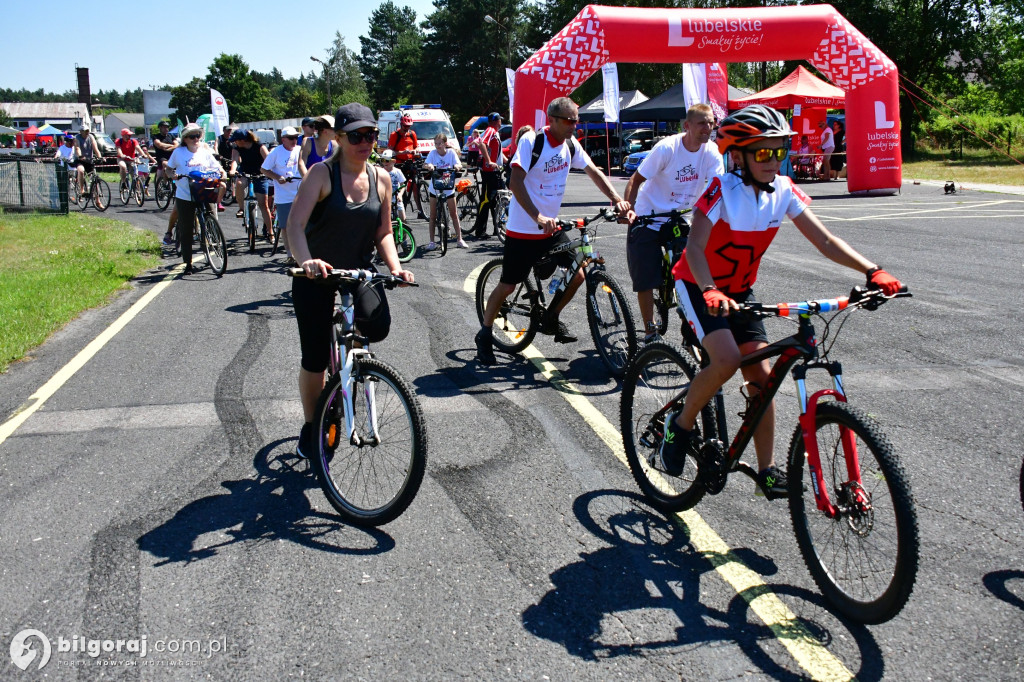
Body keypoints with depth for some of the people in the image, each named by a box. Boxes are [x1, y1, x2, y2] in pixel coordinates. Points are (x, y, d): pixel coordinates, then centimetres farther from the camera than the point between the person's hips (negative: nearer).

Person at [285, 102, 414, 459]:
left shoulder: (381, 179, 1)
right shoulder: (322, 174, -12)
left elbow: (384, 233, 7)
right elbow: (295, 224, -22)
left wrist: (395, 267, -11)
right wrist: (305, 260, -41)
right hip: (317, 276, -3)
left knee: (378, 326, -27)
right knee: (315, 360, 0)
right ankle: (310, 427, 25)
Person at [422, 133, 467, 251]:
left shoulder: (451, 152, -5)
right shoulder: (433, 153, -6)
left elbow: (458, 164, -14)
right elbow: (424, 165, -16)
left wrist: (457, 166, -37)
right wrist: (428, 166, -38)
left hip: (448, 188, 0)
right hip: (435, 188, 0)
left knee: (454, 214, 4)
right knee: (433, 216, 2)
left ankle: (459, 239, 14)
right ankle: (432, 242, 8)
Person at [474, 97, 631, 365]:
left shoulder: (570, 144, 2)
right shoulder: (532, 140, -17)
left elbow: (593, 172, 8)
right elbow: (516, 182, -26)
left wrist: (617, 200, -5)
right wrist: (538, 217, -37)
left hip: (551, 227, 6)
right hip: (523, 229, -6)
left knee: (577, 275, 0)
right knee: (508, 285, 0)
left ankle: (551, 320, 25)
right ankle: (485, 335, 20)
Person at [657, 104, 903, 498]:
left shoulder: (783, 191, -8)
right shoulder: (722, 190, -23)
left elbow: (825, 241, -9)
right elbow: (695, 247, -33)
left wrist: (872, 271, -22)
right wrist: (710, 292, -51)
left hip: (739, 290, 6)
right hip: (698, 286, -6)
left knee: (761, 375, -2)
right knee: (726, 361, -27)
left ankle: (767, 471, 7)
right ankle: (681, 428, -2)